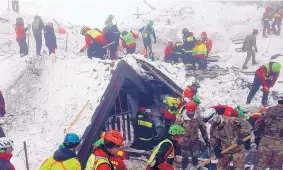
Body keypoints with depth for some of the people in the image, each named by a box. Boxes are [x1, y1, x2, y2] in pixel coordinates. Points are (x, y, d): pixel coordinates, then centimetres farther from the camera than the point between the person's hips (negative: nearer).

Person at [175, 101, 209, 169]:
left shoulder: (198, 116, -15)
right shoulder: (180, 117, -24)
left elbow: (203, 127, -1)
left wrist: (206, 139, 5)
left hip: (195, 141, 2)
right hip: (184, 142, -2)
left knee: (195, 158, 16)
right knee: (185, 157, 17)